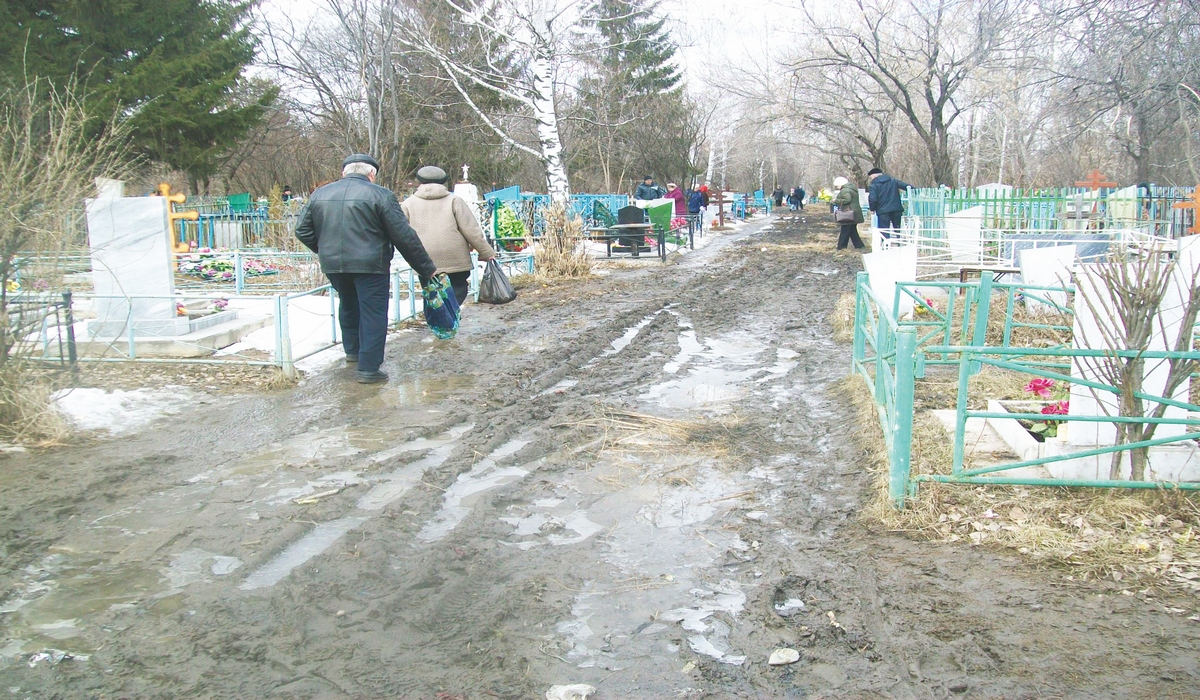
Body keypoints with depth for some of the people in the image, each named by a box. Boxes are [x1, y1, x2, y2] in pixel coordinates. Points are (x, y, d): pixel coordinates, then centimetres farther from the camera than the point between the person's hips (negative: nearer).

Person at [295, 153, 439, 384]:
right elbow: (404, 237, -8)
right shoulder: (380, 195, -8)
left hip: (332, 264, 6)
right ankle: (369, 368, 0)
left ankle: (352, 350, 41)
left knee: (348, 306, 26)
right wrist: (426, 268, -1)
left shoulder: (319, 194, 7)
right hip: (370, 264, -5)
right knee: (373, 313, 2)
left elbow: (303, 231, 10)